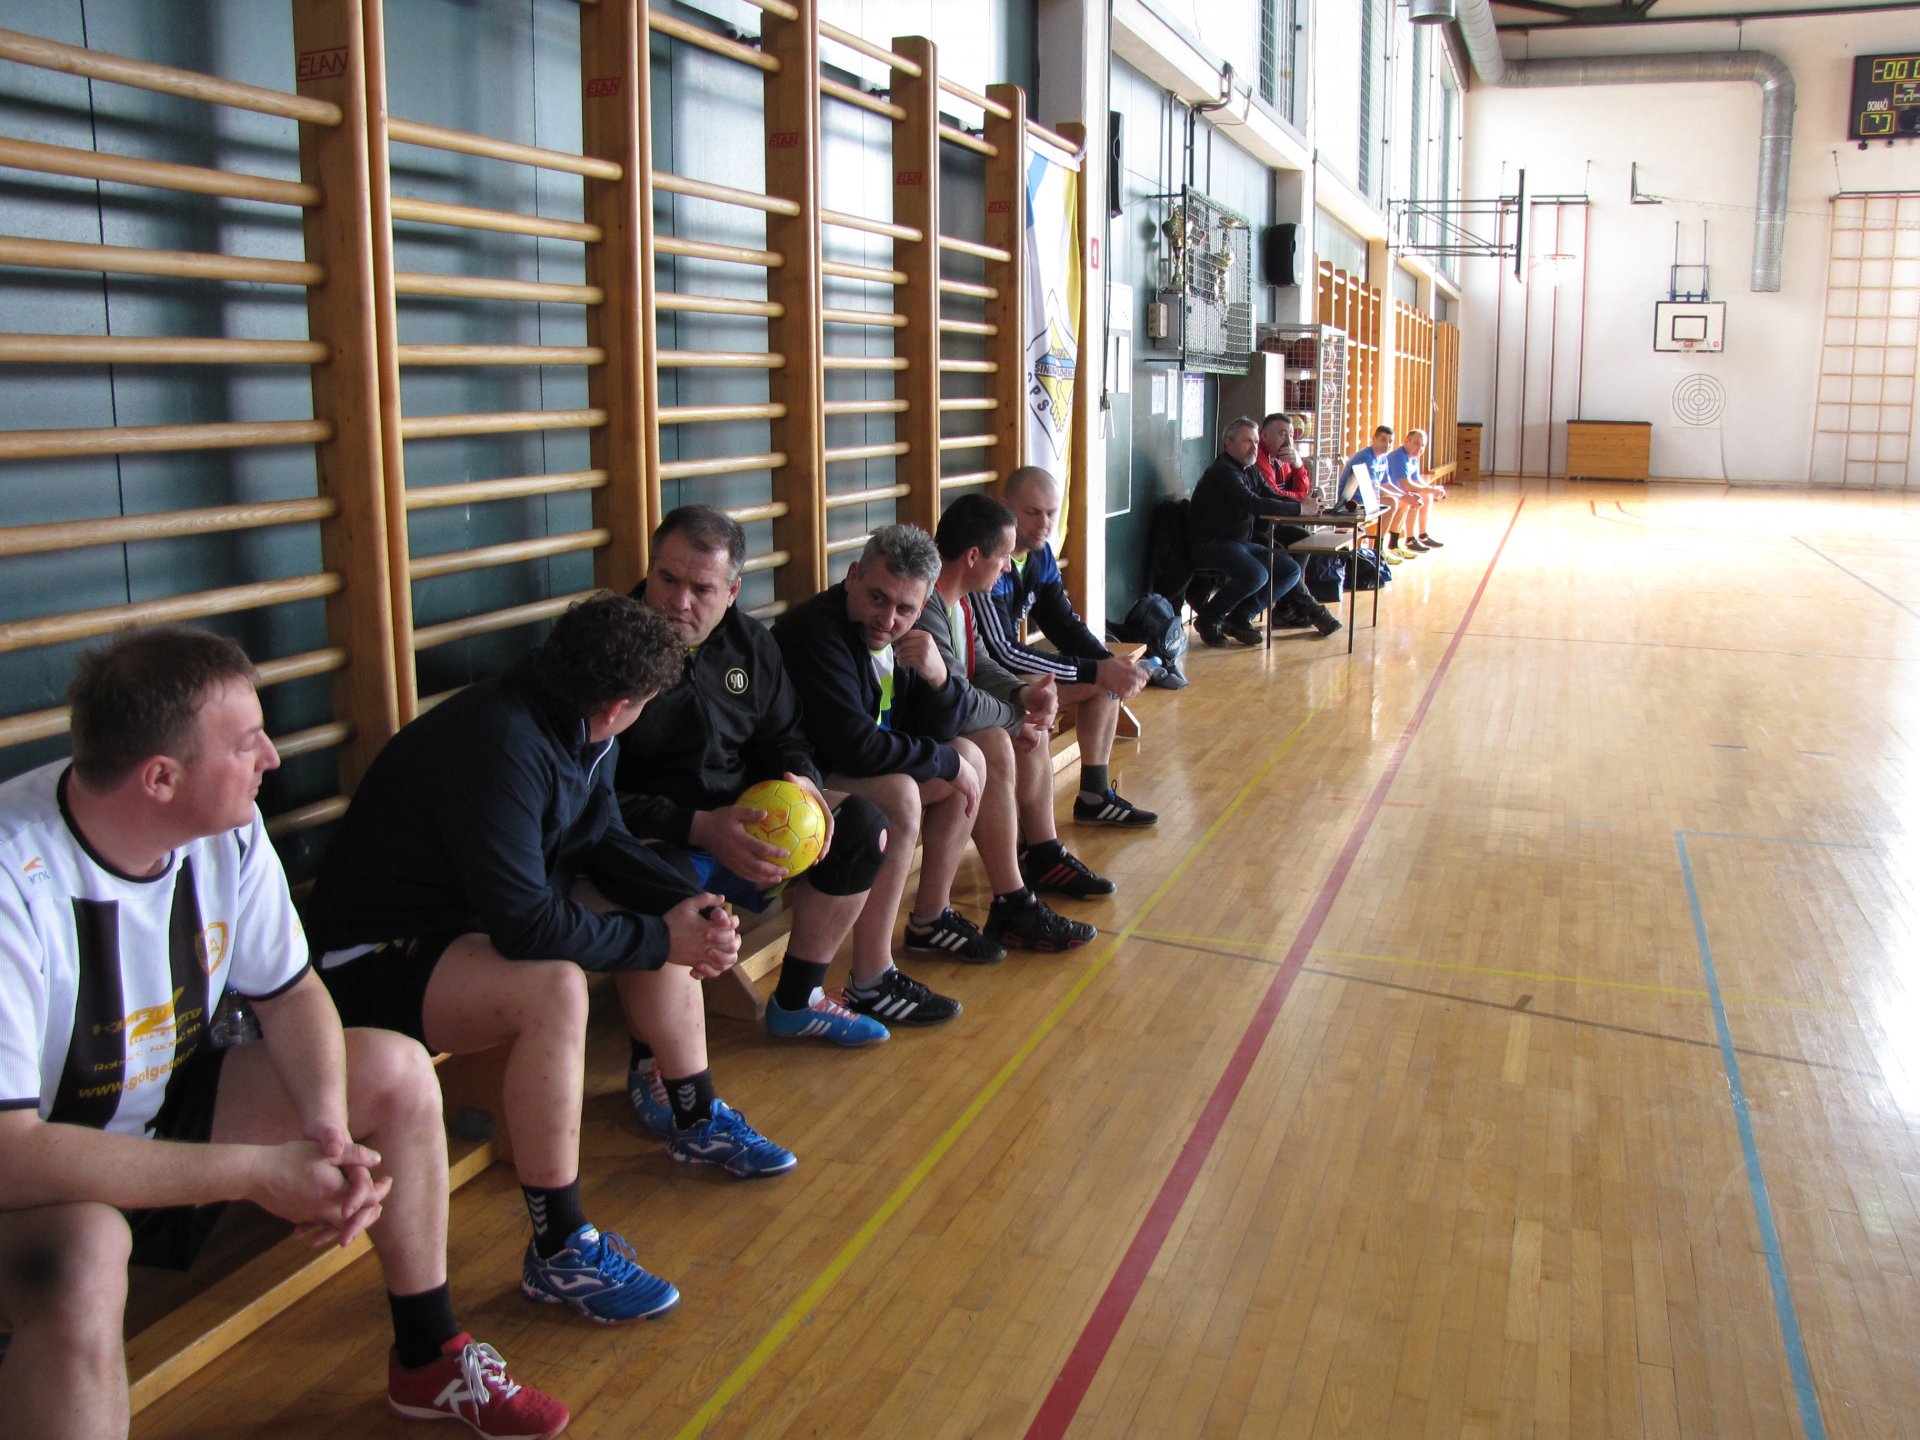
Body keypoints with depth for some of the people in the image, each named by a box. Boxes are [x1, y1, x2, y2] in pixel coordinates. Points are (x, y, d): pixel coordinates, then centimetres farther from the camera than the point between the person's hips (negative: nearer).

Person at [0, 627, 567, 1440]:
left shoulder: (228, 829, -13)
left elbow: (290, 994, -1)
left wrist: (329, 1127, -20)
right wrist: (258, 1171, -34)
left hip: (166, 1103, 7)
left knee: (397, 1073, -1)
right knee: (80, 1260, -39)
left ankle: (430, 1364, 15)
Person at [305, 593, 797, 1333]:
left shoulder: (575, 727, -2)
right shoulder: (502, 747, -31)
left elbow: (602, 840, 9)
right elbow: (525, 925, -32)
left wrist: (687, 902, -9)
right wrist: (660, 940, -22)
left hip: (477, 908, 10)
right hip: (374, 960, -10)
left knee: (663, 910, 6)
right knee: (554, 989, -36)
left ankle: (698, 1122, 21)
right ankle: (559, 1251, -22)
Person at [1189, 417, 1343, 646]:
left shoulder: (1248, 471, 16)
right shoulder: (1223, 472, -15)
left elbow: (1270, 497, 15)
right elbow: (1254, 504, -26)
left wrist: (1305, 505, -5)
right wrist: (1300, 508, -23)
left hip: (1241, 542, 10)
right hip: (1210, 543, -10)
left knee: (1291, 569, 1)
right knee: (1256, 574, -33)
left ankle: (1240, 617, -2)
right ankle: (1208, 618, -14)